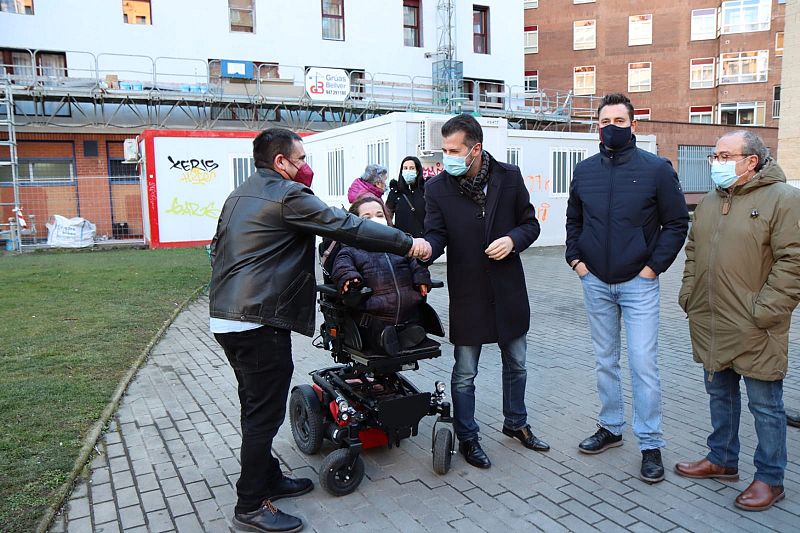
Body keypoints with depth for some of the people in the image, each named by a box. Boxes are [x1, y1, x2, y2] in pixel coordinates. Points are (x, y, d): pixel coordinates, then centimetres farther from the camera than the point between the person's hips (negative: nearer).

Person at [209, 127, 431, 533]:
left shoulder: (239, 195, 18)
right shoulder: (287, 194, -11)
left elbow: (217, 249, 25)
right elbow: (346, 227, -16)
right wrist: (408, 244, -12)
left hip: (224, 317, 10)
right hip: (260, 321, -10)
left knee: (256, 407, 19)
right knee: (264, 414, 0)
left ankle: (268, 478, 32)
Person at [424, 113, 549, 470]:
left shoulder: (509, 177, -4)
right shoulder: (437, 187, -7)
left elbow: (530, 223, 4)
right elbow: (436, 233, -12)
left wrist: (513, 239, -17)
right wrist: (426, 247, -35)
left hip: (508, 289, 2)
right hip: (467, 293, -2)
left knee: (516, 365, 19)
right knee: (464, 374, 8)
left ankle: (515, 423, 42)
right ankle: (467, 438, 27)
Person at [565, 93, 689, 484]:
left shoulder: (656, 168, -5)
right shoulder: (585, 170, 6)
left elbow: (677, 223, -2)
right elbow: (573, 220, 16)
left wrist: (655, 264, -9)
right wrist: (575, 258, 5)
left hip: (638, 283, -4)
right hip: (596, 283, 4)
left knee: (643, 364, -4)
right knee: (606, 361, 13)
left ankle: (651, 445, 9)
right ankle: (610, 428, 28)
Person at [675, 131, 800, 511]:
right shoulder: (710, 202, 13)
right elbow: (693, 252, 19)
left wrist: (765, 311, -18)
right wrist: (688, 295, 10)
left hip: (754, 330, -7)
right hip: (710, 324, 7)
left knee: (765, 403, 6)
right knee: (720, 394, 19)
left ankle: (769, 479, 22)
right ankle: (722, 459, 36)